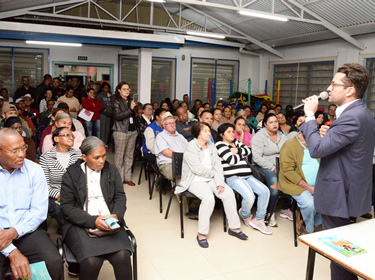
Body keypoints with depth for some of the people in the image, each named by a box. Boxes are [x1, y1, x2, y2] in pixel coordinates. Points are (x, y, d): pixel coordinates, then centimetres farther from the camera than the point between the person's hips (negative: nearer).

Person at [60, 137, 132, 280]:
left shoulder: (112, 170, 11)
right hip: (80, 223, -2)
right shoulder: (71, 174, 2)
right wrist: (93, 221, -17)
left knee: (122, 256, -26)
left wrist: (116, 216, -11)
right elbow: (66, 206, -3)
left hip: (109, 222, 2)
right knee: (91, 261, -28)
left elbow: (120, 197, 12)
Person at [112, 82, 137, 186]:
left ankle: (127, 177, 18)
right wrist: (130, 109, -21)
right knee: (119, 156, -2)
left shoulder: (130, 101, 15)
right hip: (121, 131, -6)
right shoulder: (116, 102, -4)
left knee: (129, 155, 10)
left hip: (132, 131, 6)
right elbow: (117, 116, -17)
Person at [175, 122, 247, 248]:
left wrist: (220, 182, -9)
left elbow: (217, 165, 4)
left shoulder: (211, 145, 13)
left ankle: (234, 227, -3)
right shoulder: (191, 147, -9)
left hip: (211, 179, 6)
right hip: (195, 180, -6)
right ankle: (201, 233, -18)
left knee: (228, 193, -17)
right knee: (209, 197, -32)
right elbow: (197, 169, -17)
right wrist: (213, 173, -5)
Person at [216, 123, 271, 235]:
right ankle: (246, 216, 7)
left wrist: (237, 150, -6)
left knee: (265, 191, -9)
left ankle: (259, 220, 0)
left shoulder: (236, 142, 24)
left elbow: (248, 150, 9)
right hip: (232, 177, -8)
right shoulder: (220, 145, 0)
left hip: (246, 175, 8)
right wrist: (242, 154, 5)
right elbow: (232, 160, -12)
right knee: (249, 196, -26)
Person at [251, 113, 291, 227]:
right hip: (263, 167, -5)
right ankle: (270, 213, -15)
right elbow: (257, 158, -13)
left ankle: (285, 209, -2)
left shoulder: (282, 136, 15)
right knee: (275, 183, -33)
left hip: (281, 167, 5)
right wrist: (273, 168, -16)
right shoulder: (258, 136, -4)